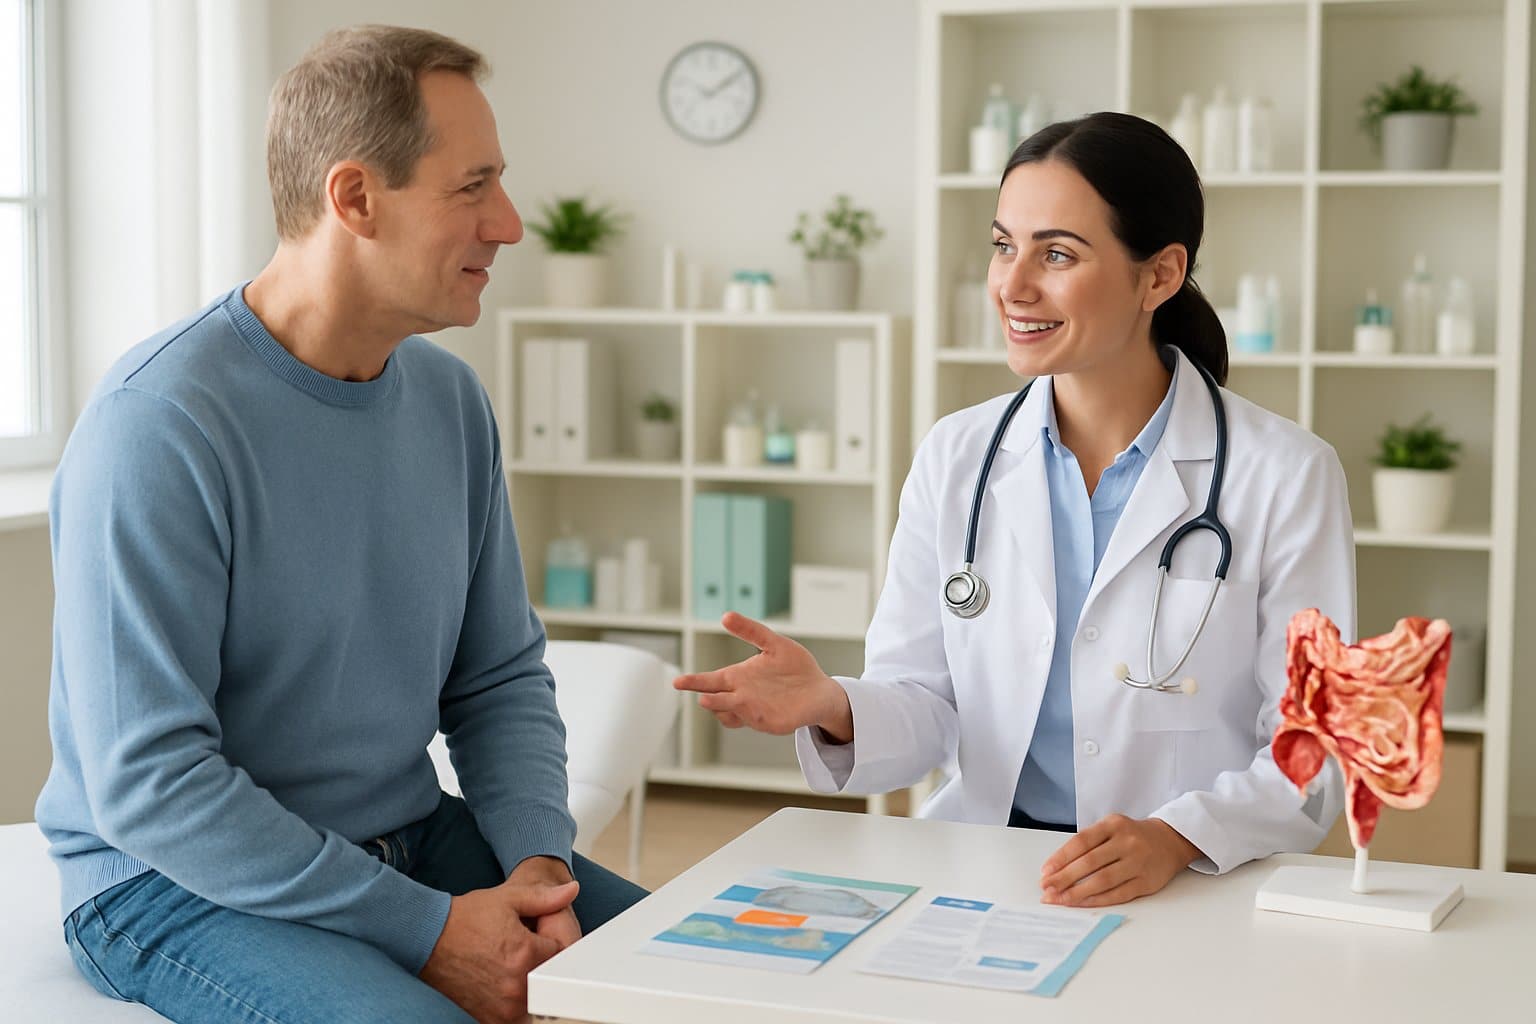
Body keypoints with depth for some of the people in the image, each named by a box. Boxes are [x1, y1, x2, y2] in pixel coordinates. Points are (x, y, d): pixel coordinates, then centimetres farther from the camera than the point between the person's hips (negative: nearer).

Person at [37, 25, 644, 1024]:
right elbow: (147, 780, -22)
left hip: (411, 836, 6)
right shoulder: (156, 425, -19)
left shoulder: (450, 399, 4)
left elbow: (501, 677, 9)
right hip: (178, 881, -6)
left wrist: (537, 862, -10)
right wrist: (426, 930, -22)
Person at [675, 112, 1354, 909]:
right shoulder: (954, 458, 5)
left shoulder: (1288, 477, -5)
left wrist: (1176, 839, -23)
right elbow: (924, 711, 6)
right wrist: (832, 709, -16)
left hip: (1204, 888, -2)